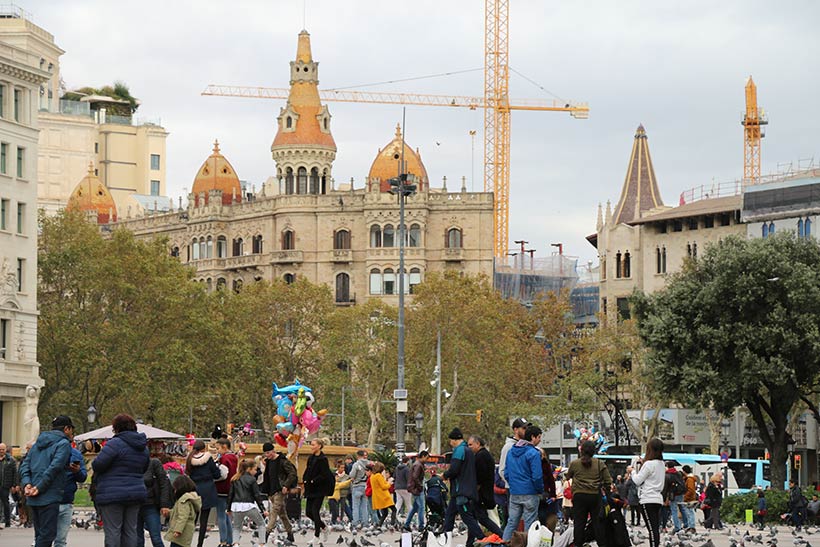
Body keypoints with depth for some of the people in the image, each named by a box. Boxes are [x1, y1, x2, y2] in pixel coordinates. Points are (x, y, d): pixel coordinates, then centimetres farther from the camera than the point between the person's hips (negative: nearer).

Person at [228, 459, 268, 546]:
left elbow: (230, 494, 13)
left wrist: (229, 509, 20)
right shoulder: (252, 479, -2)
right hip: (248, 506, -4)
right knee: (261, 524, 15)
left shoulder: (235, 479, 11)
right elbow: (257, 496, -4)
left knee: (237, 527, 21)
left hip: (236, 506, 4)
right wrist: (263, 509, -2)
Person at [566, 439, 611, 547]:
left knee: (579, 523, 2)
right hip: (595, 496, 1)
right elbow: (608, 480, 0)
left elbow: (568, 476, 17)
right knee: (597, 522, 7)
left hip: (579, 496, -1)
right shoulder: (599, 463, 0)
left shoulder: (574, 464, -1)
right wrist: (606, 489, 18)